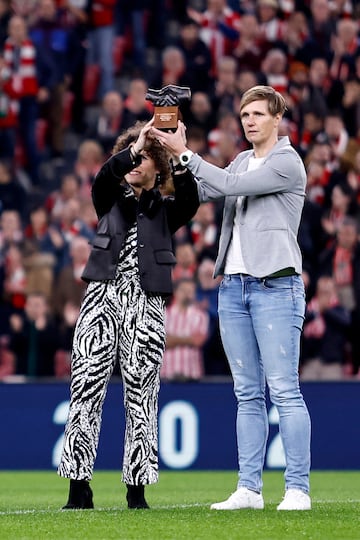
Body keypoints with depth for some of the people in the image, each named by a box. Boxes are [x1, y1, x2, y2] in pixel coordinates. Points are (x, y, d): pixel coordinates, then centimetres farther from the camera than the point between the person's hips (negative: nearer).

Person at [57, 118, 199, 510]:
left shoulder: (165, 209, 12)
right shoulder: (110, 199, 15)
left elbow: (190, 202, -10)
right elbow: (105, 177, -8)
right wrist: (132, 149, -24)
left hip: (145, 305, 0)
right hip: (101, 298, 1)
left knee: (141, 392, -3)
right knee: (86, 386, -7)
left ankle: (137, 489, 2)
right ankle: (79, 488, -6)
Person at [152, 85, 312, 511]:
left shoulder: (287, 163, -6)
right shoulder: (242, 161, 18)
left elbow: (230, 185, -15)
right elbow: (203, 192, 12)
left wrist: (184, 153, -12)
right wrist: (173, 155, 0)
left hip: (275, 285, -7)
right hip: (233, 285, 7)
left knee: (284, 390, -9)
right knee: (247, 394, 7)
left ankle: (298, 488, -7)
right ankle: (249, 488, 9)